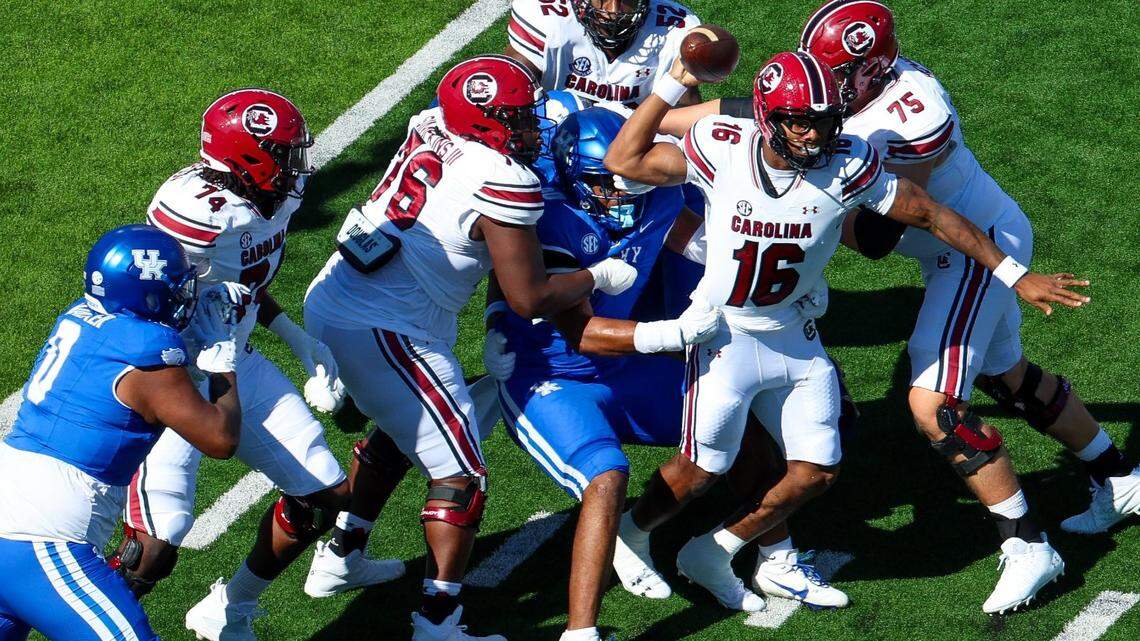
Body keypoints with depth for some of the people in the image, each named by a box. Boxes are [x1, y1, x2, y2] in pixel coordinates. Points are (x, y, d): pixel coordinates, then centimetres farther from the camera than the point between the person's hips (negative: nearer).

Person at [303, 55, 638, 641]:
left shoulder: (430, 128, 5)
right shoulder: (502, 182, -16)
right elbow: (530, 299, -12)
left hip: (331, 301, 9)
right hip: (386, 332, -9)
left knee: (399, 432, 31)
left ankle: (340, 556, 40)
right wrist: (600, 277, 4)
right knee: (460, 474, 0)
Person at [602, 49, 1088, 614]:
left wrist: (1017, 277, -7)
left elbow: (933, 217, -10)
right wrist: (674, 85, -21)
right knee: (701, 468, -4)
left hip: (794, 337, 3)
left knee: (816, 471, 4)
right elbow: (624, 162, -11)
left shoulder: (847, 165, -17)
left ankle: (711, 555, 25)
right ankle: (631, 536, 27)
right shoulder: (724, 149, -19)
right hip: (725, 333, -3)